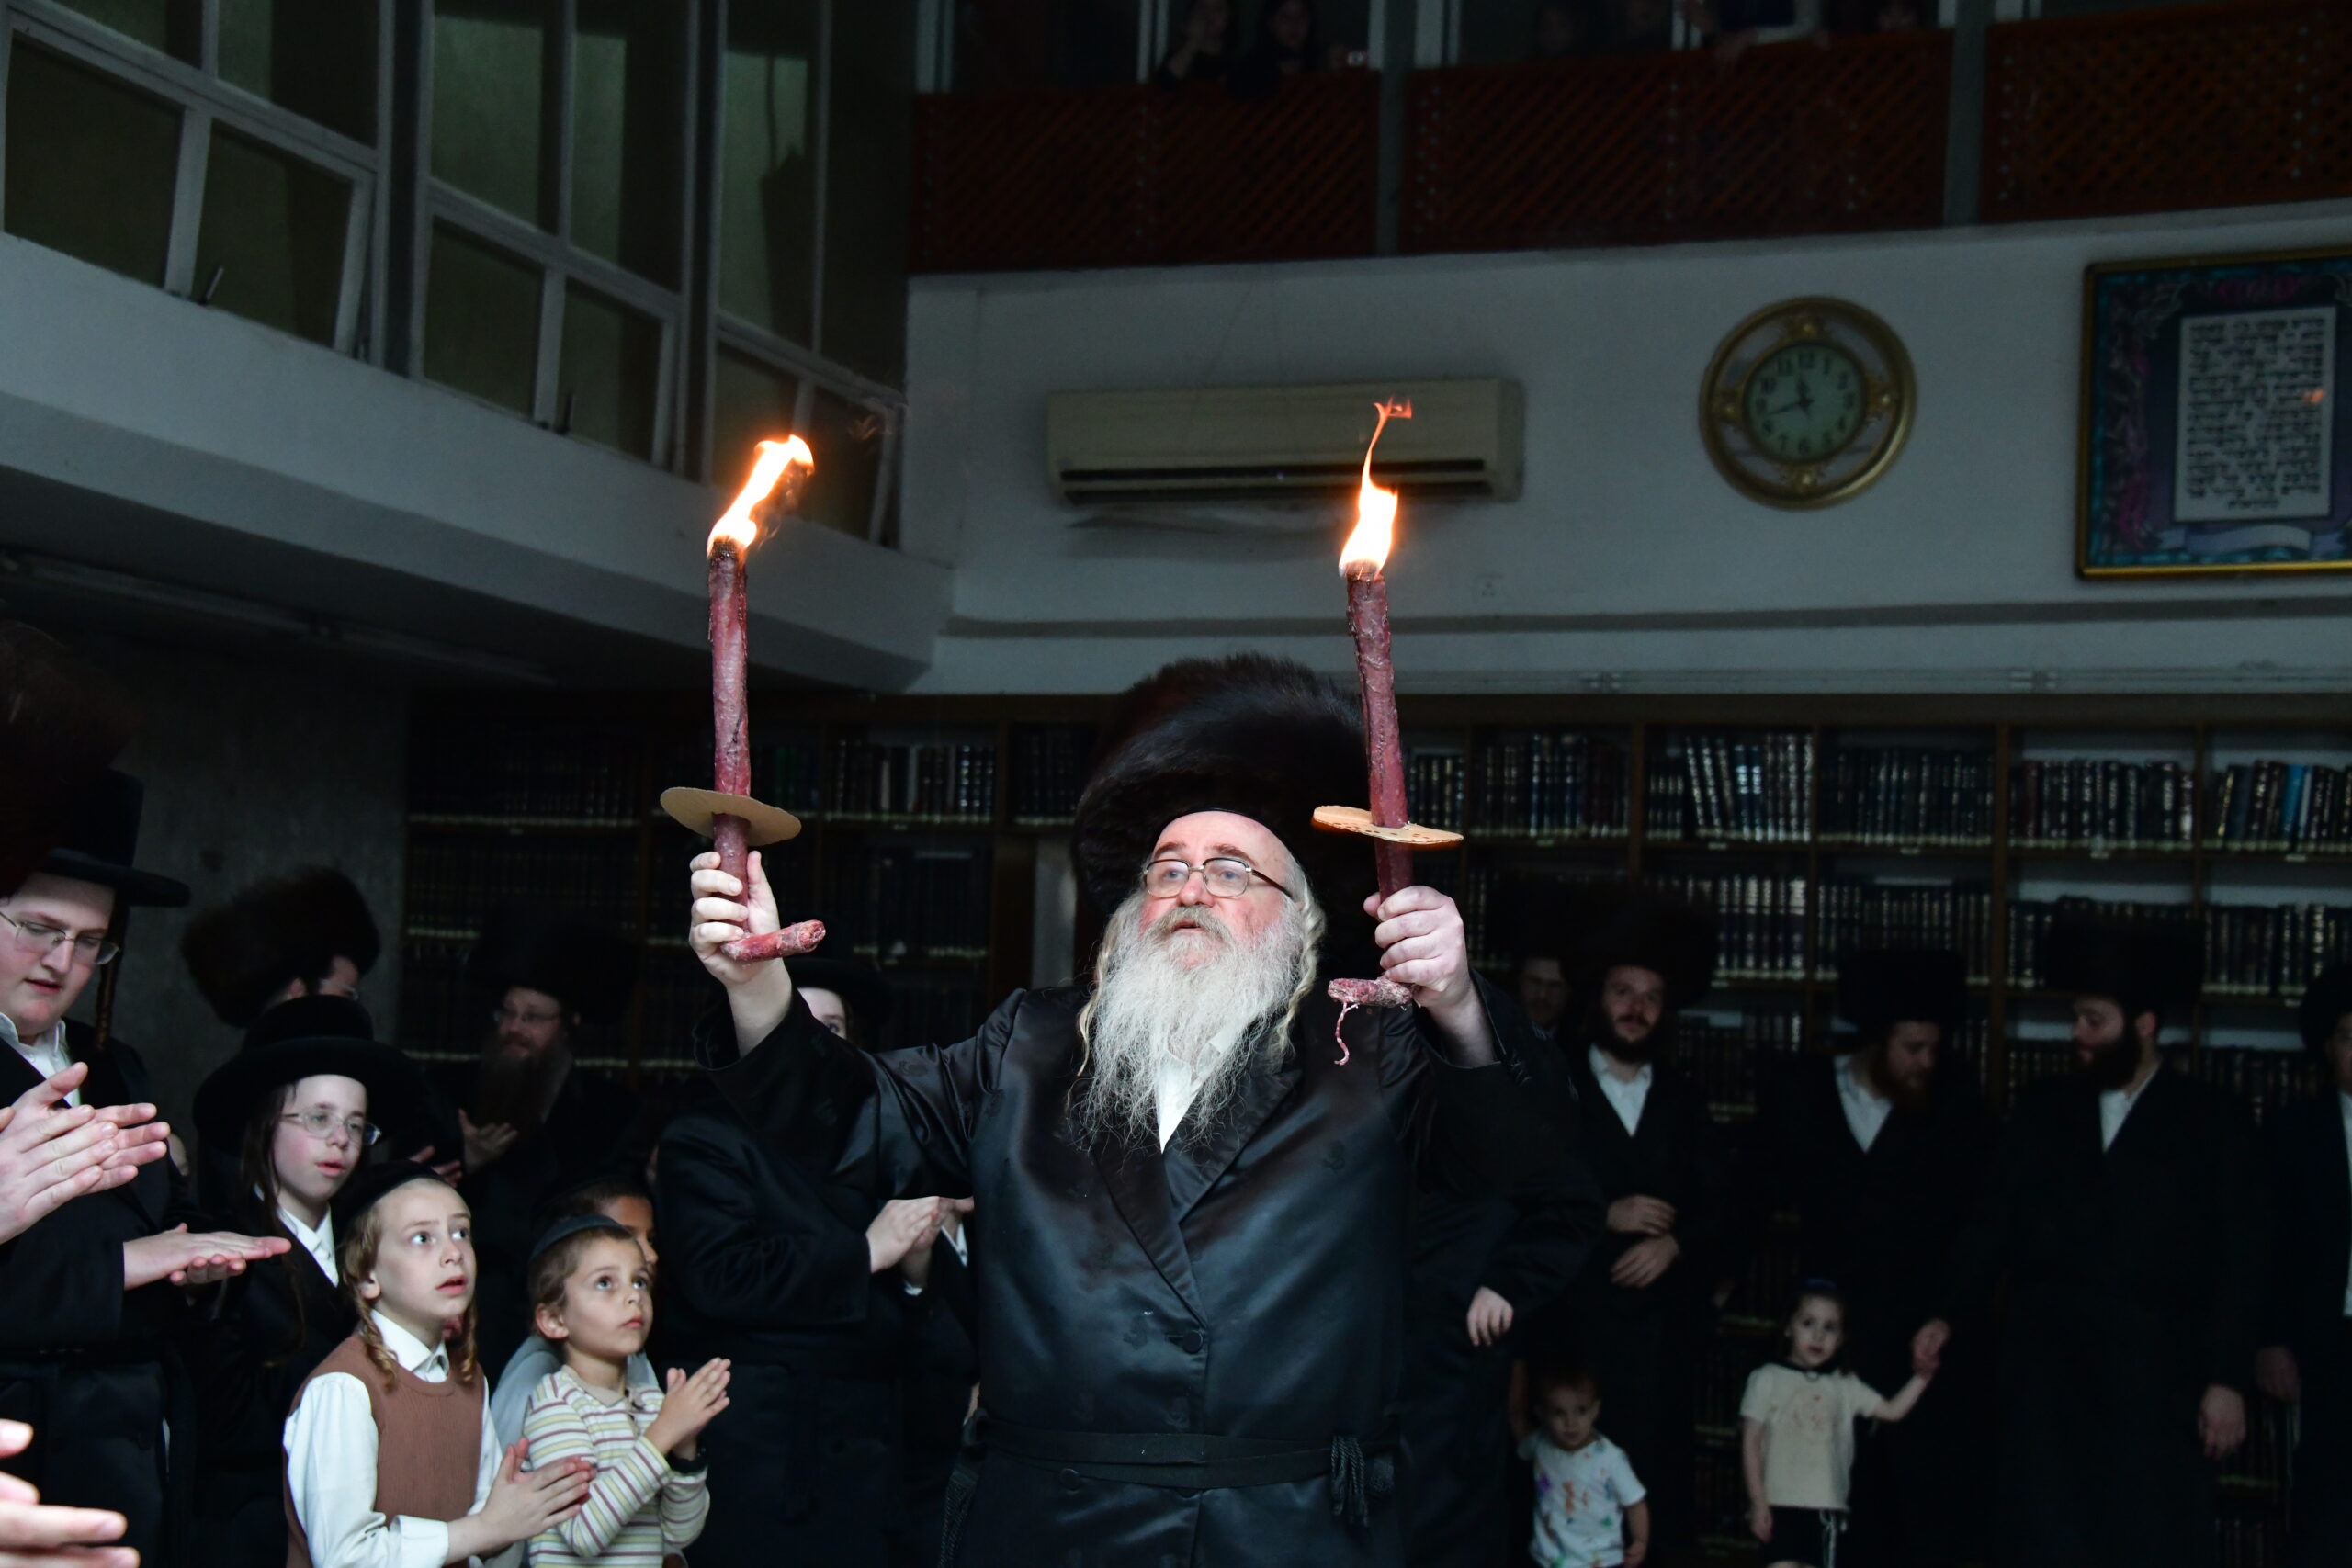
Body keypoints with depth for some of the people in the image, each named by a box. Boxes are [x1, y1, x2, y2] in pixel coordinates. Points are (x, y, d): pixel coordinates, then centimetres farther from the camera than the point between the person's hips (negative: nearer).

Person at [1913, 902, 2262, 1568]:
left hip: (2156, 1382, -2)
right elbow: (1992, 1225, 9)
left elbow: (2238, 1260, -1)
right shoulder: (2042, 1108, 10)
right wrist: (1952, 1316, -3)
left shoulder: (2212, 1118, 2)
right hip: (2045, 1374, 3)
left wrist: (2227, 1379, -6)